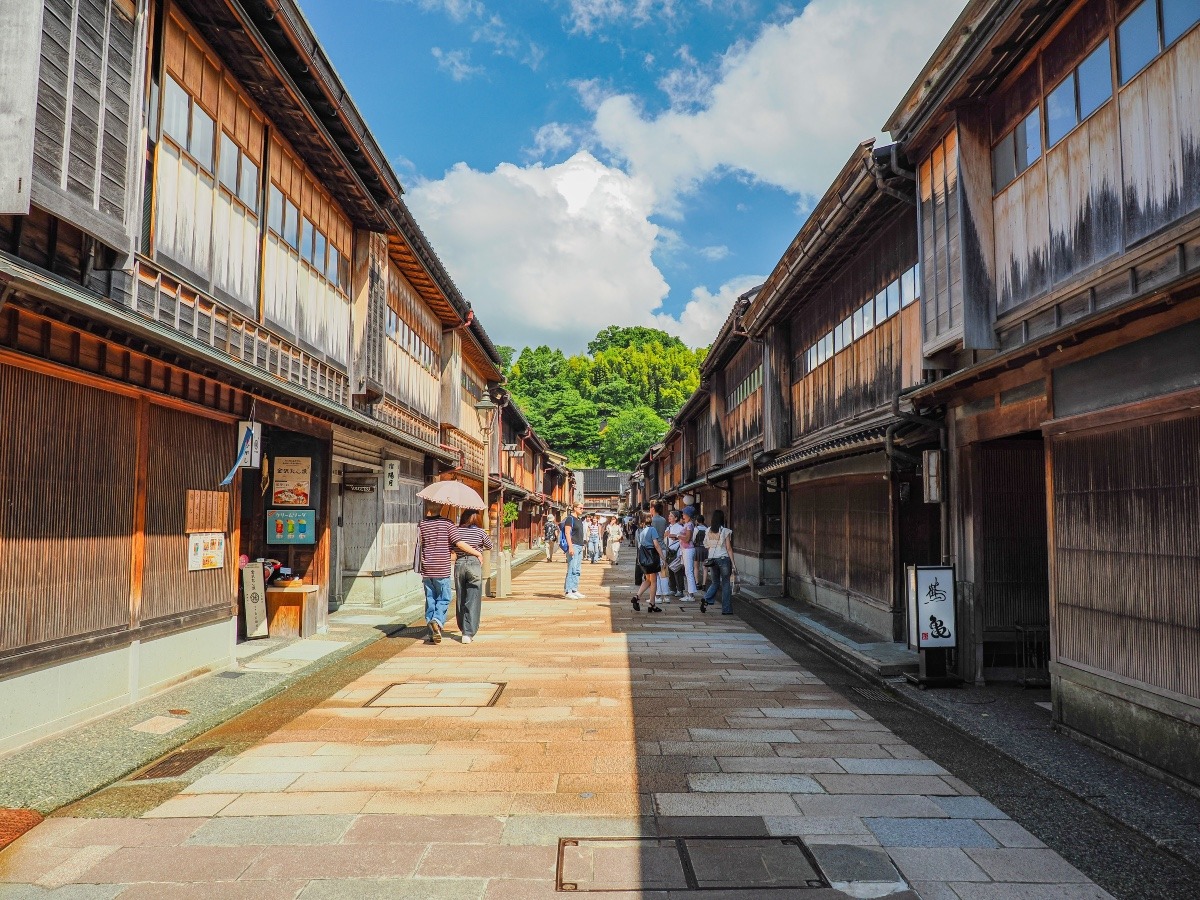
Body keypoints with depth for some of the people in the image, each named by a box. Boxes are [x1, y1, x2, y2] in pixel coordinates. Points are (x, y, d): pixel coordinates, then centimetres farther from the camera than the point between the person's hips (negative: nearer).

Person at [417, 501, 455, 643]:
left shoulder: (422, 524, 2)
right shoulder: (447, 523, -4)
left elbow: (418, 545, 1)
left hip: (427, 568, 3)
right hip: (442, 568, -2)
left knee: (430, 599, 10)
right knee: (443, 599, 7)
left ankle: (432, 634, 11)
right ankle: (437, 621, -20)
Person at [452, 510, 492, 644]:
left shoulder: (456, 531, 4)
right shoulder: (480, 532, 0)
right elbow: (489, 546, 13)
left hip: (459, 564, 3)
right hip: (474, 564, -2)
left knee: (460, 600, 15)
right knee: (472, 602, -1)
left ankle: (463, 630, 26)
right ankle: (468, 633, -7)